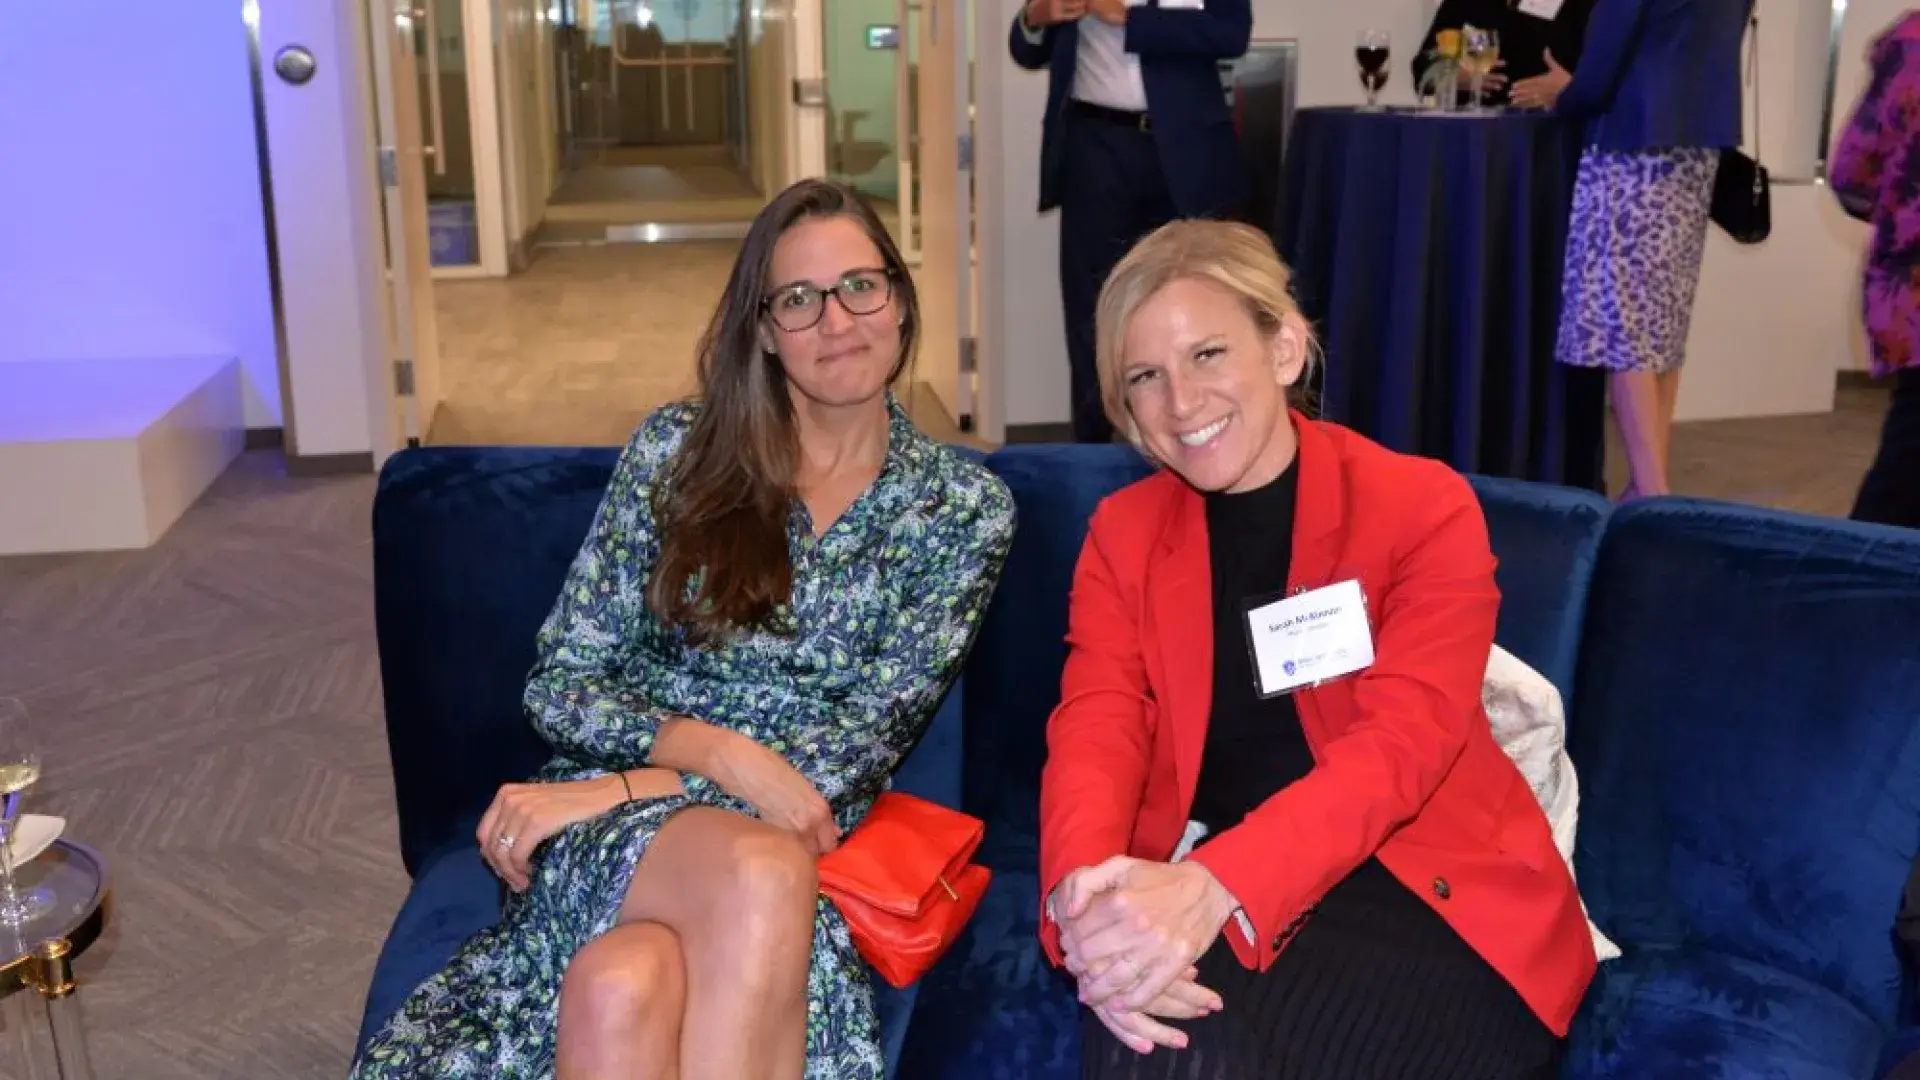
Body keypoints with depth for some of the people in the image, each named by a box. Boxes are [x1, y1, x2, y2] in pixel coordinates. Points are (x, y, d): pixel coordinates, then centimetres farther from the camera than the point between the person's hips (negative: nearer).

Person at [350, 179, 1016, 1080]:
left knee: (622, 991, -38)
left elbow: (859, 755, -4)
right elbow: (560, 686, 4)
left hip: (809, 844, 0)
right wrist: (721, 751, -16)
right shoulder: (677, 450, 6)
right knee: (763, 873, -38)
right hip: (621, 836, 1)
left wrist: (621, 788, -12)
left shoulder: (966, 508, 5)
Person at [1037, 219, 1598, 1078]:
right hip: (1205, 895, 3)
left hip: (1425, 892, -3)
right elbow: (1095, 732, -6)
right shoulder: (1123, 532, 8)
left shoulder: (1425, 507, -4)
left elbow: (1400, 744, -18)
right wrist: (1087, 900, -30)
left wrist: (1212, 891, -35)